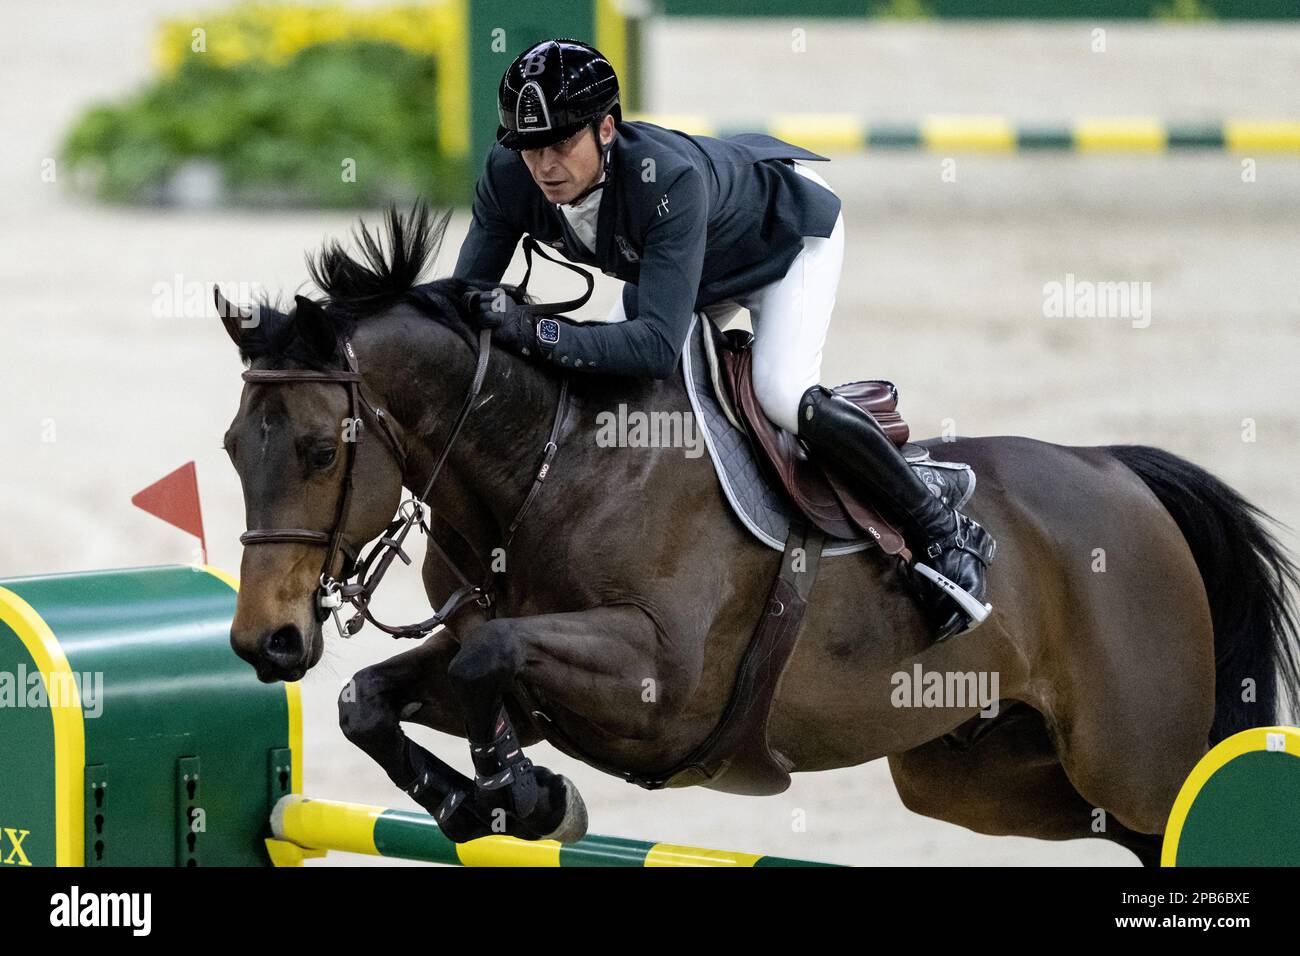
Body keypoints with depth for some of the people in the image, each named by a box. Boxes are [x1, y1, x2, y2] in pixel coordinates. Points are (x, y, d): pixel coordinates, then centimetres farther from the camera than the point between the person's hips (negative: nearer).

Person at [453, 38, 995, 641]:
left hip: (789, 231, -7)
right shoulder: (508, 178, -28)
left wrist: (538, 334, -61)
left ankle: (943, 535, -12)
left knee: (780, 393, -28)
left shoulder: (669, 179, -46)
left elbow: (659, 344, -52)